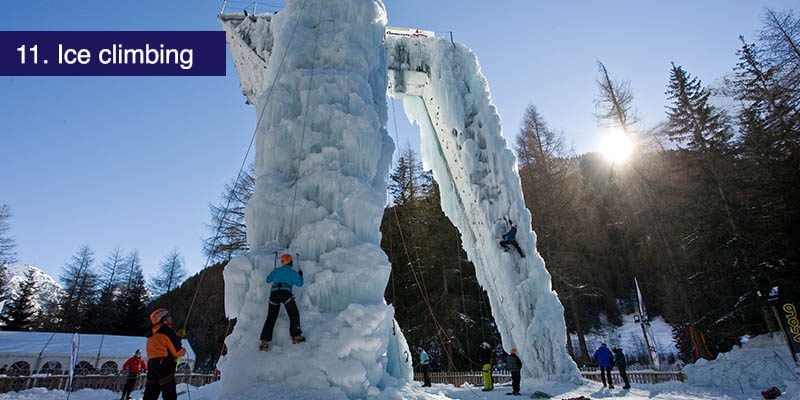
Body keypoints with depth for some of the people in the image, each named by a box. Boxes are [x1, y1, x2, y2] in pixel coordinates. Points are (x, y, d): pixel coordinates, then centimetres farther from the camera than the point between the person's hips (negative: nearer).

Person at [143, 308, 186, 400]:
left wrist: (178, 336, 19)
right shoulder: (167, 330, -9)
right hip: (165, 366, -9)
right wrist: (183, 350, 9)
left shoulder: (153, 333, 19)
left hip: (152, 365, 9)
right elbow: (177, 351, -12)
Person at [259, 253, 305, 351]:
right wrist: (300, 275, 29)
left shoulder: (276, 271, 21)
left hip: (273, 293, 4)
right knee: (294, 315, 12)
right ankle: (296, 336, 4)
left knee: (270, 318, 7)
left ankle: (264, 342, -1)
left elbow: (268, 280, 33)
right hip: (286, 293, -3)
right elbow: (299, 284, 11)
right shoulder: (292, 272, 10)